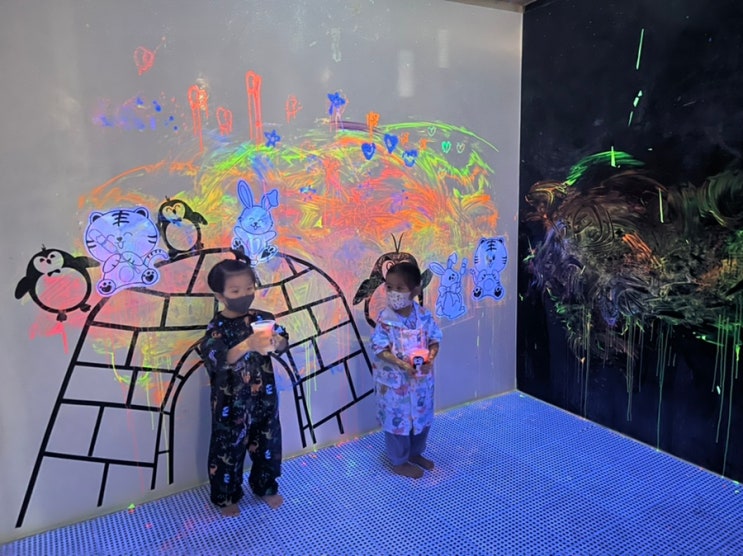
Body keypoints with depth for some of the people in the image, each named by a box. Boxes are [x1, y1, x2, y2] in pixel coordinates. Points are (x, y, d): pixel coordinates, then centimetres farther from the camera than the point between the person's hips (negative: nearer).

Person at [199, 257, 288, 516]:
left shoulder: (262, 318, -4)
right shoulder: (217, 328, -17)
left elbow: (283, 342, -13)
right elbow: (216, 360, -33)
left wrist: (276, 341, -38)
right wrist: (248, 344, -50)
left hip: (264, 400, 4)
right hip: (231, 405, -3)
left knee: (267, 445, 19)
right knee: (228, 450, 14)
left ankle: (266, 487, 44)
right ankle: (226, 497, 38)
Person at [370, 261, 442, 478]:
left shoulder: (424, 316, -7)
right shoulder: (385, 319, -17)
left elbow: (434, 340, 0)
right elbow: (380, 349, -16)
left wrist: (430, 357, -19)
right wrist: (402, 364, -28)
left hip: (421, 378, 4)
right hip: (394, 380, -4)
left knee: (422, 417, 20)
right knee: (397, 420, 9)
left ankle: (416, 453, 44)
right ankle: (399, 462, 30)